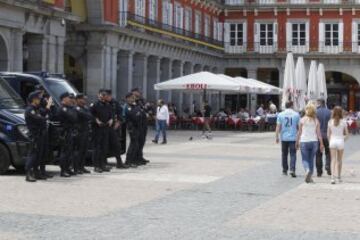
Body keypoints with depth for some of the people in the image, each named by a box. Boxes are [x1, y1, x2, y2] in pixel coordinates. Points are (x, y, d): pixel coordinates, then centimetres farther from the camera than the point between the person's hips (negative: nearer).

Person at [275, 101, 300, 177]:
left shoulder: (280, 115, 1)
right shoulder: (296, 114, -2)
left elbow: (278, 126, -3)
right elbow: (298, 127, 2)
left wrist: (277, 136, 0)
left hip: (284, 137, 2)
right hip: (293, 137, -2)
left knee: (284, 154, 13)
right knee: (293, 154, -1)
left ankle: (285, 170, 20)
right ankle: (292, 170, -15)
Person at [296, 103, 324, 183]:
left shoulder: (302, 120, -3)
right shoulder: (316, 120, 1)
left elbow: (299, 132, -1)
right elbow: (318, 133, -1)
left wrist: (297, 142, 8)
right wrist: (321, 144, 1)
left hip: (304, 141, -2)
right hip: (314, 141, 2)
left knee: (305, 159, 4)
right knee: (311, 159, 13)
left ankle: (307, 170, -25)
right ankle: (310, 177, 14)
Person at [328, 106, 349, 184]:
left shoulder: (330, 122, -1)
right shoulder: (343, 122, -4)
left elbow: (328, 134, 2)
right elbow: (347, 134, -2)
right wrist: (343, 140, 12)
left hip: (332, 142, 0)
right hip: (340, 141, 0)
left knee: (333, 160, -2)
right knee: (339, 160, 15)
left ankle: (333, 177, -18)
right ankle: (338, 177, 26)